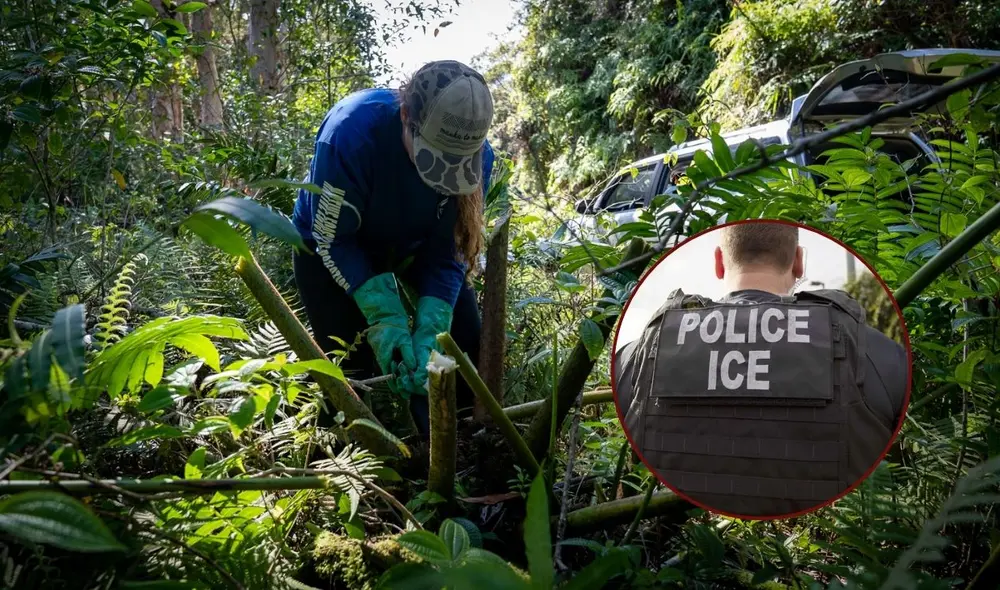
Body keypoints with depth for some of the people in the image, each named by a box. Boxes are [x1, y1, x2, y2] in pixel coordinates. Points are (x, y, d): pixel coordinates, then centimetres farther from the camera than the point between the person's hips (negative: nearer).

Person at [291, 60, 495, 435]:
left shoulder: (476, 155, -28)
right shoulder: (350, 133, -39)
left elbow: (448, 252, -20)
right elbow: (333, 241, -28)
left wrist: (429, 333, -32)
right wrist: (385, 319, -35)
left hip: (414, 242, 3)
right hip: (332, 241, -3)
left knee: (467, 342, -3)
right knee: (351, 363, -8)